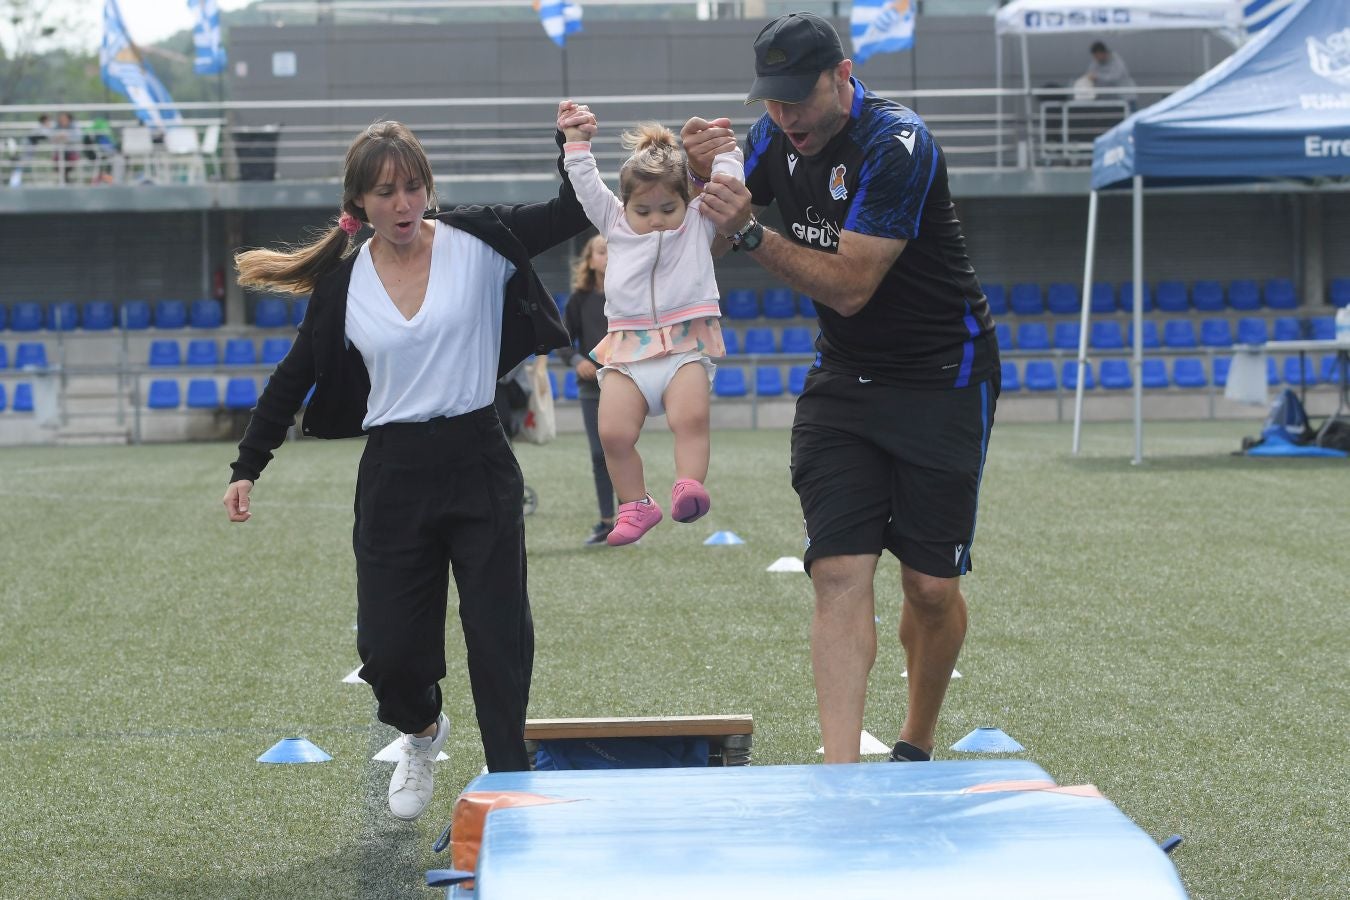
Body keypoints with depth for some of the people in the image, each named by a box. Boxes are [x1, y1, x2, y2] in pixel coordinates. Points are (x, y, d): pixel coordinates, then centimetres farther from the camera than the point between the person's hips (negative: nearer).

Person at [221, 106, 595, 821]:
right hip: (393, 478, 1)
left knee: (500, 639, -1)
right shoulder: (342, 285, 2)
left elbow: (570, 216, 0)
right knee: (386, 648, 1)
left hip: (479, 466, -1)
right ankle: (421, 730, 35)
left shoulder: (476, 243, -2)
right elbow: (293, 379, 11)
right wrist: (247, 468, 9)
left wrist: (574, 148, -17)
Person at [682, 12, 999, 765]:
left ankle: (917, 745, 22)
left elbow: (849, 287, -25)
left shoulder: (897, 146, -22)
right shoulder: (778, 136, 0)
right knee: (839, 573, -11)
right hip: (843, 377, 5)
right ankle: (840, 774, -17)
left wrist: (752, 234, -32)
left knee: (931, 586, -2)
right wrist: (700, 176, -12)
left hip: (943, 378, -5)